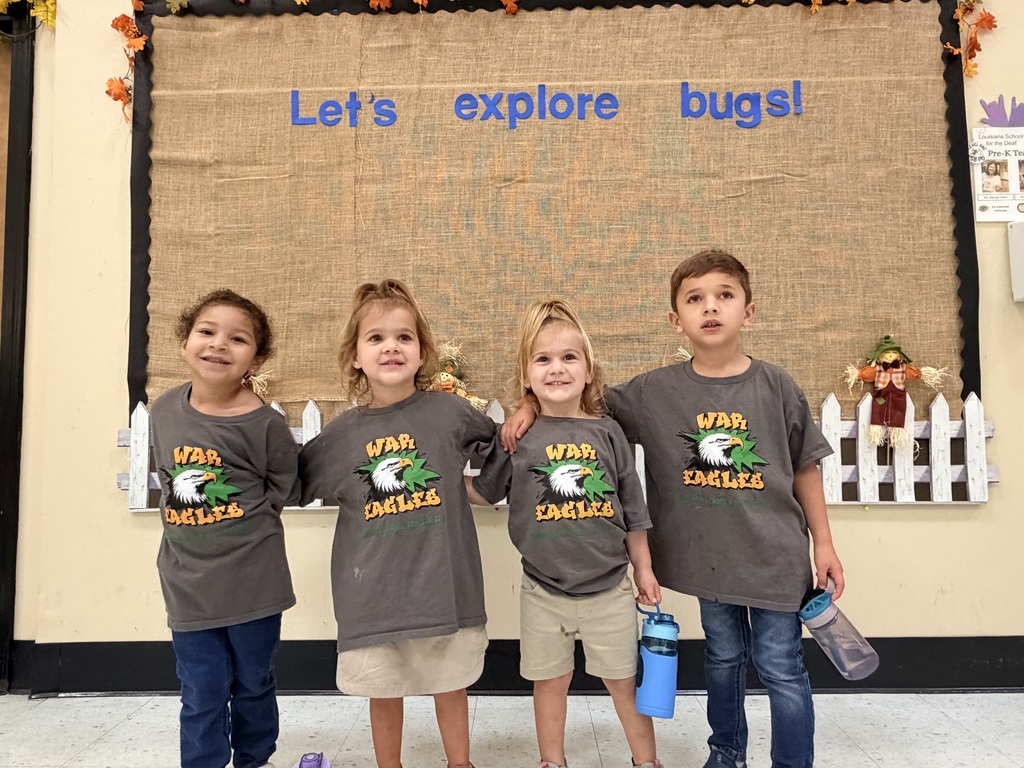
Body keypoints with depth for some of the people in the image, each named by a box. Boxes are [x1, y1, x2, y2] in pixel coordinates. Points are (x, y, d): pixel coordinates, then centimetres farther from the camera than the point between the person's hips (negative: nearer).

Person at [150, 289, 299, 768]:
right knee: (201, 700, 12)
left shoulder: (264, 423, -16)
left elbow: (283, 490, -3)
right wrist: (197, 522, 5)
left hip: (252, 581, -2)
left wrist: (245, 515, -6)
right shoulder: (164, 410, -1)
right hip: (187, 582, 3)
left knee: (253, 687, 18)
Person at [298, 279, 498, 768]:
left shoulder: (451, 411, -7)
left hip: (444, 581, -1)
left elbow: (501, 449, 11)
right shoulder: (341, 434, -3)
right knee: (383, 691, 19)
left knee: (450, 685, 18)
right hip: (373, 588, 1)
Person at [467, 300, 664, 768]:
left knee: (623, 681, 16)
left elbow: (632, 509, 3)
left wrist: (643, 569, 9)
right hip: (543, 590, 0)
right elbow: (483, 493, 6)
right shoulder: (517, 437, -7)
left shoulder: (607, 431, -5)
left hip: (609, 587, 0)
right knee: (550, 681, 17)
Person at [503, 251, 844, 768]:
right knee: (723, 655, 21)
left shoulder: (775, 387, -8)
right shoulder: (655, 392, -9)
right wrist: (532, 405, -15)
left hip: (774, 554, -1)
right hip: (709, 557, 2)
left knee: (780, 666, 8)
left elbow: (804, 468, 1)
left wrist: (823, 543, 4)